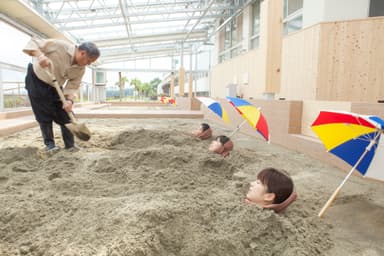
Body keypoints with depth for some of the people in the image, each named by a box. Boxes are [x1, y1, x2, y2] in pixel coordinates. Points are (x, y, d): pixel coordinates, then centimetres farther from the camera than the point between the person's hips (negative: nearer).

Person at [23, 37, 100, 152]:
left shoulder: (81, 69, -12)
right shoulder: (59, 45, -28)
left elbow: (73, 85, -11)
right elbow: (34, 42, -24)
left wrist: (69, 100, -29)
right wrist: (40, 55, -44)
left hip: (55, 86, 5)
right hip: (37, 79, -5)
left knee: (65, 113, 1)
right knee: (44, 115, -5)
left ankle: (70, 145, 9)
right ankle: (49, 144, 8)